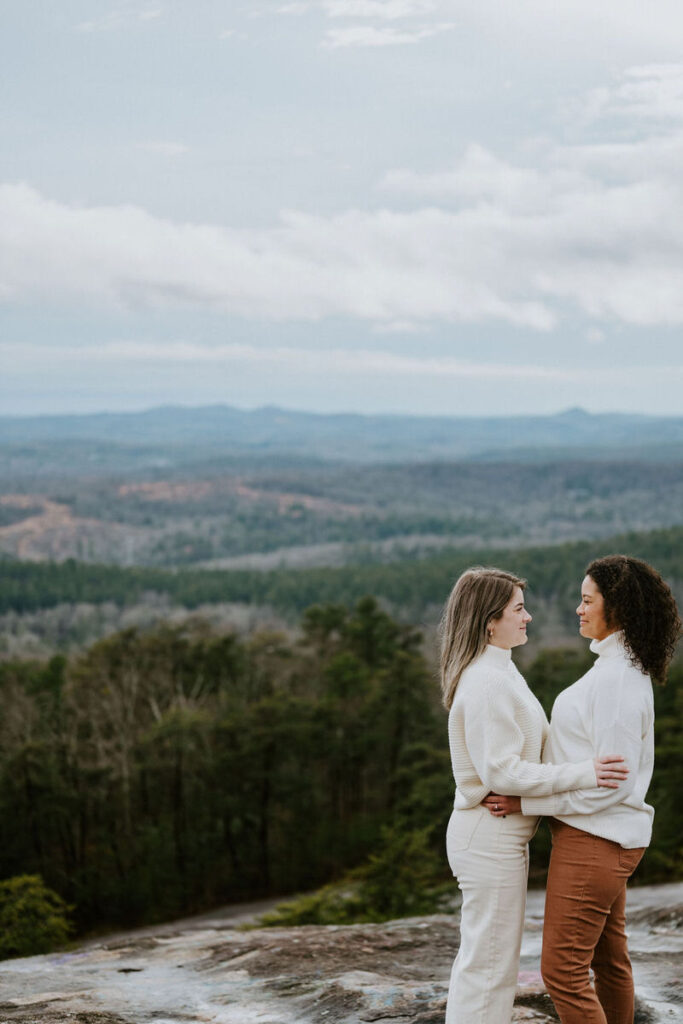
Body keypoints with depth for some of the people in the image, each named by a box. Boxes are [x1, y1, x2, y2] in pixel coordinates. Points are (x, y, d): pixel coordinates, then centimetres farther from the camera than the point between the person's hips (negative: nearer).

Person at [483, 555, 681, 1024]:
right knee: (609, 960, 17)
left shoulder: (618, 678, -21)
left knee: (562, 967, -7)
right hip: (606, 834, 11)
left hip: (593, 839, -11)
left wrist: (526, 803, -19)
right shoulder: (626, 669, 11)